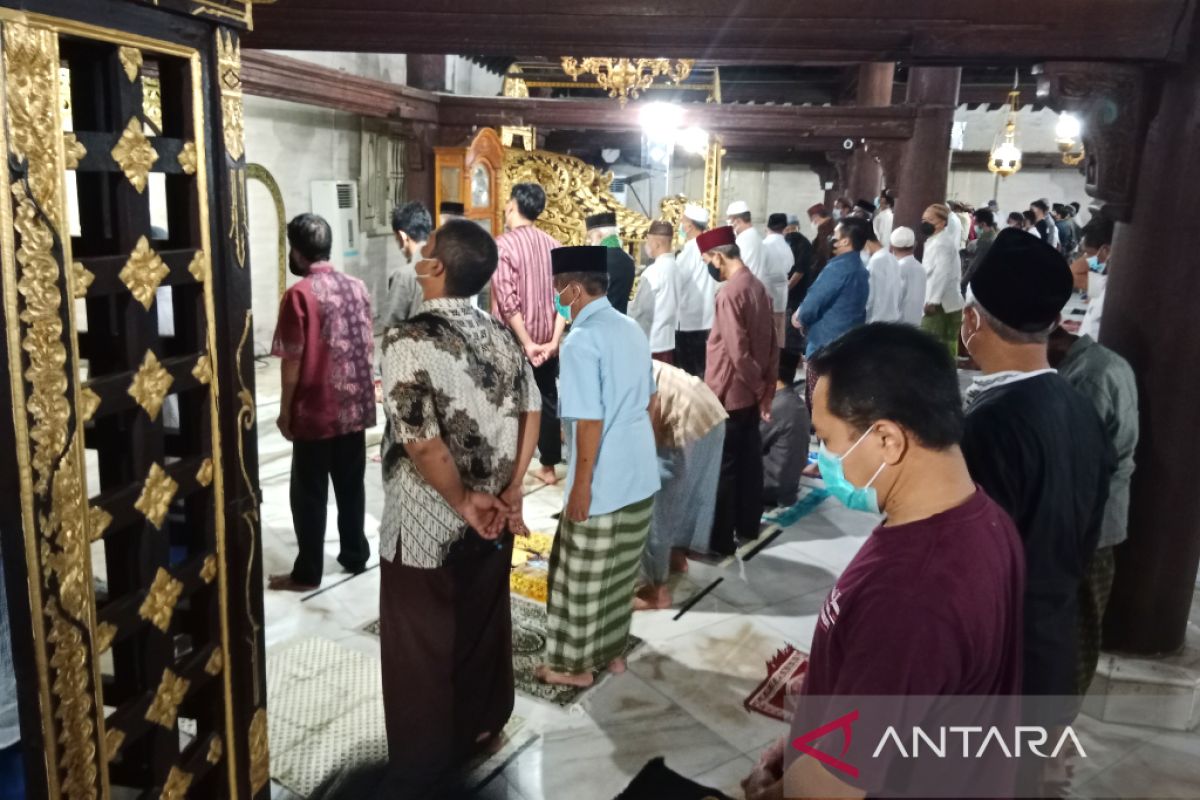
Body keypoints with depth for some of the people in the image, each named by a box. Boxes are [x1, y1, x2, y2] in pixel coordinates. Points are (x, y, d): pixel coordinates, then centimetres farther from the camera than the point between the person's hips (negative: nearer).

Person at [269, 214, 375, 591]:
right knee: (351, 485, 16)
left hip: (315, 412, -6)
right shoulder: (357, 287, 5)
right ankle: (356, 556, 27)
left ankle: (307, 573, 13)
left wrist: (285, 410, -3)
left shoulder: (299, 295, -14)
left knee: (309, 494, 4)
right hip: (355, 407, 6)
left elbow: (292, 360, -14)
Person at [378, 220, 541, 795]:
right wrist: (510, 491, 1)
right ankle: (481, 727, 44)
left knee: (421, 644, 12)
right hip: (492, 519, 6)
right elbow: (531, 412, 2)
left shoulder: (410, 339, -20)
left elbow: (422, 442, -26)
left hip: (428, 524, -6)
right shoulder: (500, 335, 0)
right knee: (483, 624, 23)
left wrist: (464, 502, -14)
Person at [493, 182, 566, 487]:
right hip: (546, 340, 5)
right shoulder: (553, 245, 3)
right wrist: (554, 340, -4)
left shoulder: (502, 244, -13)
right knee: (547, 400, 13)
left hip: (513, 341, -5)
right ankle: (548, 467, 23)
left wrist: (526, 343, -17)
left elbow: (507, 300, -21)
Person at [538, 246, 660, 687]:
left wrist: (581, 485, -15)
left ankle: (576, 665, 24)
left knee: (582, 575, 9)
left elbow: (590, 421, -22)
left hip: (602, 482, -8)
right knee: (621, 569, 20)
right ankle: (614, 652, 34)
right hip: (641, 475, 8)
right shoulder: (632, 329, 6)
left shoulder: (581, 339, -19)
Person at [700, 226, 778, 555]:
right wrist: (766, 387, 13)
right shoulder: (756, 285, 6)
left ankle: (721, 539, 10)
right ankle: (748, 524, 30)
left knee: (722, 466, 1)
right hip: (751, 393, 8)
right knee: (749, 459, 17)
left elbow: (737, 352, -22)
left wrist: (759, 388, -9)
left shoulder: (729, 293, -20)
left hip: (728, 395, -8)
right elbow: (771, 342, 11)